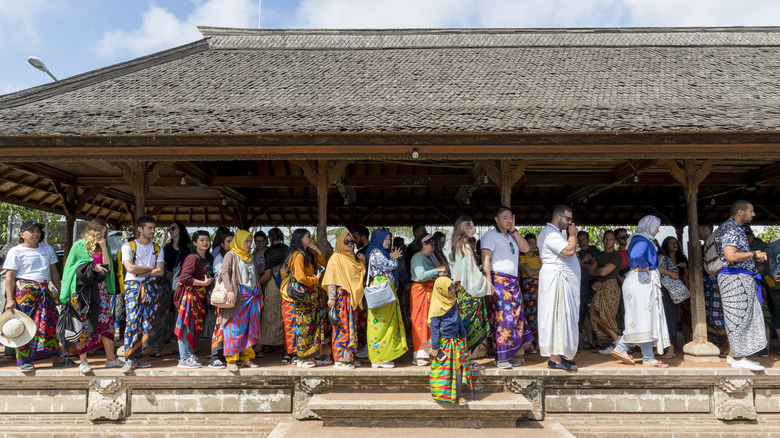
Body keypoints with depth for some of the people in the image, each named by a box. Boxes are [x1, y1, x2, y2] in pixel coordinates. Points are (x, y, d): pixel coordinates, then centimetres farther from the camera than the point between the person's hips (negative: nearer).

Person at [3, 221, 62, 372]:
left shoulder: (48, 249, 16)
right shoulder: (15, 251, 1)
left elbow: (54, 272, 20)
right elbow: (10, 277, -4)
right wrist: (10, 299, -12)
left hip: (44, 290, 5)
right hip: (24, 290, -5)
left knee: (52, 321, 1)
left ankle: (55, 356, 10)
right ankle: (24, 361, 2)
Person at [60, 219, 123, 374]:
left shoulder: (104, 246, 11)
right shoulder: (79, 245, 0)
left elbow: (107, 266, 2)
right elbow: (72, 266, 1)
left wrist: (104, 248, -7)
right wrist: (91, 267, -9)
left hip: (100, 289, 4)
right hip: (82, 289, -4)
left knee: (106, 322, 1)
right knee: (83, 324, -1)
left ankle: (110, 358, 8)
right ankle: (83, 361, 7)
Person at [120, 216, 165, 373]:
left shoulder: (158, 249, 15)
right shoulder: (128, 246, 5)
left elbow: (160, 271, 2)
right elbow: (130, 268, -10)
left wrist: (141, 272, -7)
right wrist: (151, 268, -3)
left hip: (151, 287, 3)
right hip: (133, 285, -3)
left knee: (147, 322, -1)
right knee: (133, 320, -13)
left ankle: (139, 356, 6)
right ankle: (129, 359, -10)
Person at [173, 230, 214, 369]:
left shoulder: (209, 258, 12)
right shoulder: (192, 258, -13)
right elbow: (184, 278, -20)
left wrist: (209, 281, 7)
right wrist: (203, 283, -18)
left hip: (199, 297, 8)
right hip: (189, 294, -8)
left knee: (195, 325, 12)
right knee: (186, 325, -5)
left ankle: (191, 354, 22)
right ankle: (184, 359, 0)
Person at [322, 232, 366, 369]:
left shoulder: (351, 258, 20)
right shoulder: (336, 258, -4)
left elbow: (359, 275, 27)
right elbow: (332, 279, -13)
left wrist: (362, 262, 13)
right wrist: (331, 298, -19)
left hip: (351, 296, 8)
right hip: (341, 295, -8)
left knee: (351, 325, 8)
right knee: (342, 325, -8)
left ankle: (349, 357, 15)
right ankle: (339, 359, -4)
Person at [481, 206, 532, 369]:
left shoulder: (512, 237, 21)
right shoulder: (490, 235, -2)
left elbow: (526, 248, 6)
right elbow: (485, 259, -11)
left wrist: (513, 230, 6)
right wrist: (489, 282, -21)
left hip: (513, 282, 8)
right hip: (498, 280, -8)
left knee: (515, 317, 5)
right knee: (502, 317, -10)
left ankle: (509, 355, 13)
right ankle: (500, 358, -5)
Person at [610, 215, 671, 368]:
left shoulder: (643, 239, 18)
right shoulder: (642, 240, -15)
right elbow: (636, 256, -35)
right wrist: (645, 267, -19)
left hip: (643, 281, 11)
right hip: (641, 282, -11)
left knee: (641, 319, 12)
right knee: (645, 317, -5)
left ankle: (621, 348, 12)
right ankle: (648, 358, 1)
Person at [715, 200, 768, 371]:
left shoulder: (737, 229, 19)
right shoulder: (730, 229, -15)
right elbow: (731, 256, -28)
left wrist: (755, 255, 10)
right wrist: (753, 254, -14)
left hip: (743, 279, 11)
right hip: (736, 278, -11)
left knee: (741, 317, 13)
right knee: (739, 317, -6)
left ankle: (733, 355, 19)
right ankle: (738, 358, 1)